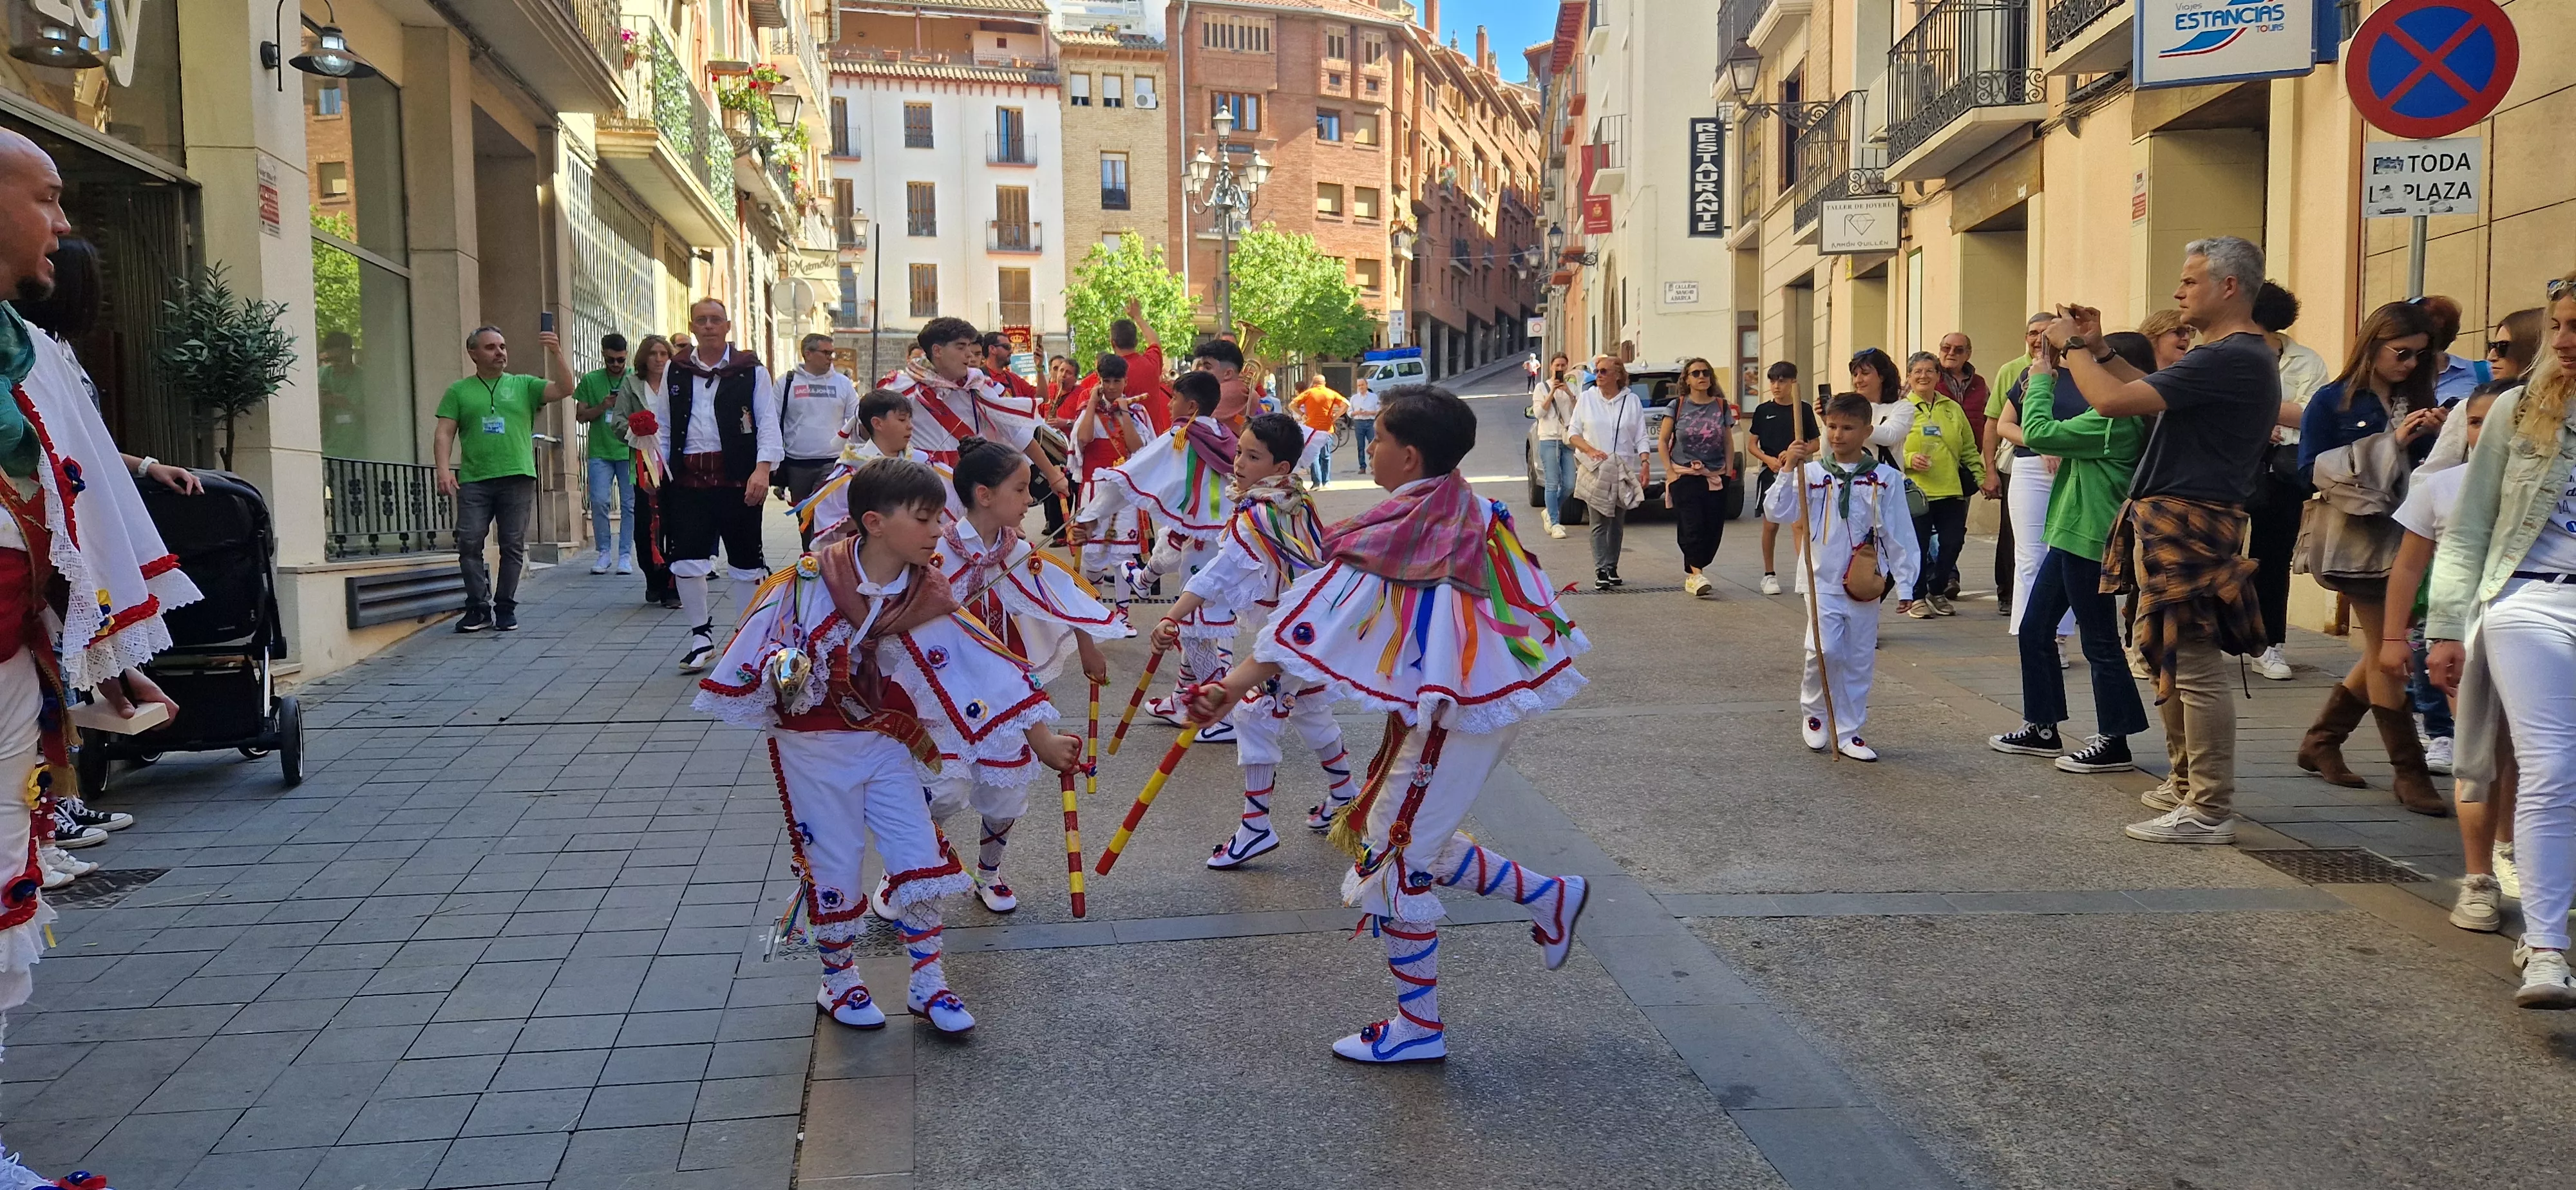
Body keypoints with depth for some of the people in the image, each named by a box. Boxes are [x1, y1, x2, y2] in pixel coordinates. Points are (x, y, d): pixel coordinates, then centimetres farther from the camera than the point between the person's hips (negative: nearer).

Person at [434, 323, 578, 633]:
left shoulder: (524, 386, 14)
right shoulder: (459, 392, 13)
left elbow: (565, 389, 1)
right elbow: (444, 435, 6)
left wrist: (556, 354, -12)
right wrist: (443, 470, -8)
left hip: (518, 478, 0)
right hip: (473, 480, 0)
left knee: (513, 546, 1)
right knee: (469, 543, -7)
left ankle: (505, 608, 10)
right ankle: (478, 608, 1)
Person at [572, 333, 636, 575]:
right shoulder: (590, 380, 7)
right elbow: (580, 416, 6)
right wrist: (603, 406, -10)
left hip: (629, 452, 0)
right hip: (600, 452, 0)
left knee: (630, 504, 0)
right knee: (599, 501, -8)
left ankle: (625, 555, 7)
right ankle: (604, 553, 5)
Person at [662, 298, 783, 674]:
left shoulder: (751, 370, 2)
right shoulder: (675, 372, 12)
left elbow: (768, 423, -2)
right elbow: (664, 427, 17)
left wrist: (762, 469, -14)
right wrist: (660, 467, 7)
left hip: (737, 477, -2)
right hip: (688, 479, 2)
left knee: (746, 560, 6)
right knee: (686, 559, -3)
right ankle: (701, 637, 11)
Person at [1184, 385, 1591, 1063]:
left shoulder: (1391, 535, -17)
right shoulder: (1478, 513, 5)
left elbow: (1309, 621, -22)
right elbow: (1533, 596, 13)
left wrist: (1235, 687, -24)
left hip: (1452, 716, -9)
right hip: (1503, 695, 9)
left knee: (1392, 861, 5)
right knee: (1417, 839, 24)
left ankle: (1418, 1028, 16)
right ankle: (1549, 898, 28)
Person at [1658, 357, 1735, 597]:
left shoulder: (1722, 406, 7)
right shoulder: (1678, 406, 1)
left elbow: (1728, 443, 14)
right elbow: (1663, 441, 4)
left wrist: (1729, 472, 6)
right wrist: (1670, 471, -3)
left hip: (1715, 478, 3)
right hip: (1684, 476, -3)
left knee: (1713, 530, 0)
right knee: (1692, 526, -15)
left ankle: (1691, 574, 14)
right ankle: (1697, 575, -18)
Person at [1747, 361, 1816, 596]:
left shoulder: (1804, 409, 3)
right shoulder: (1763, 410, 5)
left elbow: (1815, 443, 8)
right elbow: (1751, 444, 7)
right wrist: (1768, 459, -11)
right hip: (1771, 473, 1)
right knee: (1771, 525, 3)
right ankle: (1769, 575, 14)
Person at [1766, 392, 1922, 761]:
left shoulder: (1885, 479, 1)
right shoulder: (1811, 473, 0)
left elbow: (1899, 534, 3)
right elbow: (1776, 513, -7)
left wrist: (1905, 582, 1)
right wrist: (1787, 471, -17)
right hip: (1822, 580, -2)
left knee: (1859, 659, 7)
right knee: (1824, 650, -15)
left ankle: (1848, 731, 19)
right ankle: (1814, 715, 10)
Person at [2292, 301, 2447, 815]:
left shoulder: (2415, 402, 11)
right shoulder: (2333, 402, -4)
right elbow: (2311, 469, -13)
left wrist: (2435, 439, -11)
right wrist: (2389, 443, -17)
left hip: (2405, 539, 6)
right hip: (2358, 543, -6)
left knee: (2385, 652, 8)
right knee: (2387, 651, -3)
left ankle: (2321, 741, 23)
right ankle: (2410, 772, 2)